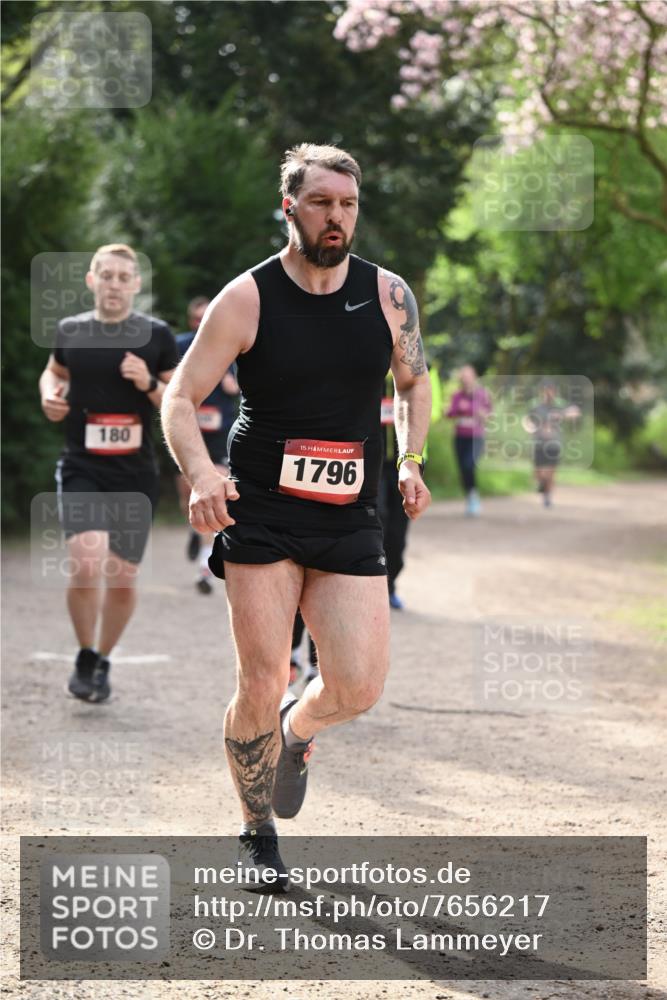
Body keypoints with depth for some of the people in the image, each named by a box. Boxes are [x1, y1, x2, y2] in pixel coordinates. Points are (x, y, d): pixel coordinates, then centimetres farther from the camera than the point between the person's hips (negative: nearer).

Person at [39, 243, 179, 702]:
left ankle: (104, 662, 29)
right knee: (86, 566, -19)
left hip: (136, 475, 1)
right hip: (81, 471, 0)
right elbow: (54, 372, 24)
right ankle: (85, 658, 4)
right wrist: (50, 395, 2)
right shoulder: (71, 331, 3)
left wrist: (150, 385, -14)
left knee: (123, 579, 4)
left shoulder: (157, 336, 0)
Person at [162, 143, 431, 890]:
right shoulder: (246, 299, -5)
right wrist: (200, 475, -22)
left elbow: (414, 384, 19)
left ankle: (297, 729, 30)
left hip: (351, 522, 3)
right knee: (261, 687, -6)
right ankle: (257, 836, 17)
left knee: (358, 689, -8)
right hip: (260, 517, -2)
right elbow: (180, 399, -3)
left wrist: (411, 463, 3)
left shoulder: (387, 295, 3)